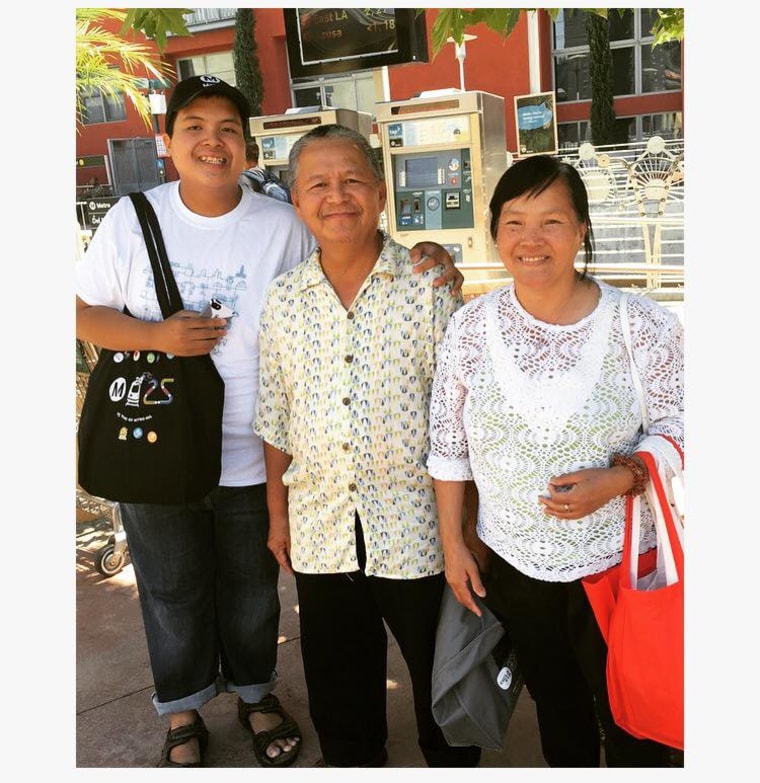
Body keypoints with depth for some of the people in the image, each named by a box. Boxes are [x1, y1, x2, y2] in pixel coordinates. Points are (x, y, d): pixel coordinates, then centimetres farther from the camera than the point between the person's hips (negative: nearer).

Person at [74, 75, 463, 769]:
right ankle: (184, 708, 44)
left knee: (252, 588, 20)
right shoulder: (133, 220, -5)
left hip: (253, 456, 0)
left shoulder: (285, 227, -8)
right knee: (173, 590, 19)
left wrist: (425, 265, -21)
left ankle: (255, 691, 48)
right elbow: (87, 314, 0)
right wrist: (156, 335, -19)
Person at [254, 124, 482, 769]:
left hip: (416, 533, -3)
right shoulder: (283, 300, 1)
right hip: (321, 535, 3)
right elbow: (276, 420, 9)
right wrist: (278, 513, 11)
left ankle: (452, 764, 43)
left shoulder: (430, 287, -8)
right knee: (337, 692, 19)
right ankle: (354, 763, 44)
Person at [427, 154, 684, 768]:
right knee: (557, 710, 23)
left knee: (631, 723, 15)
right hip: (512, 563, 2)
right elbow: (449, 446, 0)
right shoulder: (470, 326, -6)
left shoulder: (644, 325, -13)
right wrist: (454, 543, 1)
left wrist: (616, 480, -23)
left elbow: (677, 431, -6)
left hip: (618, 562, -2)